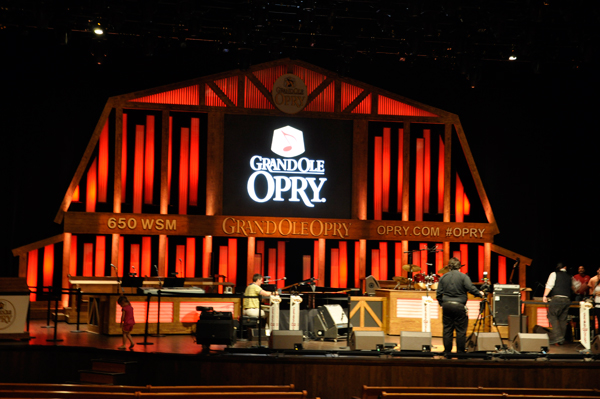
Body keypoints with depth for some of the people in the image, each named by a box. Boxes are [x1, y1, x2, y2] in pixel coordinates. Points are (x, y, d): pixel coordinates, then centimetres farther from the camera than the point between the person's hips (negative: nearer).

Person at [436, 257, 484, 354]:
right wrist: (480, 294, 1)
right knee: (461, 330, 3)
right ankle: (460, 352, 4)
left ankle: (447, 352, 12)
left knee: (447, 330, 9)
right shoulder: (463, 276, -6)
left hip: (446, 306, 4)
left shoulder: (443, 277, 7)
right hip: (459, 306, -4)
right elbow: (471, 288, -15)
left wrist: (442, 304, 21)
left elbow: (438, 294, 8)